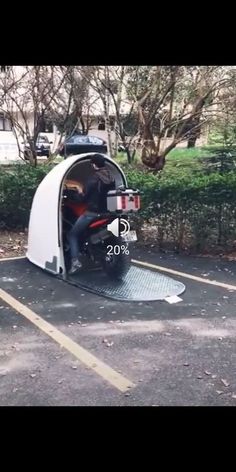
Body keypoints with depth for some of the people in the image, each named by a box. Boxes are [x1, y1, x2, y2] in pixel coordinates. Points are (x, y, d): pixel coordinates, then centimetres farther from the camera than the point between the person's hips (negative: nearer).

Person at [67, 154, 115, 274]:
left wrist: (76, 196, 8)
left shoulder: (94, 178, -17)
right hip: (107, 211, 8)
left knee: (72, 234, 5)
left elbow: (84, 197, -14)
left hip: (93, 212, -8)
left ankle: (75, 261, -8)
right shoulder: (111, 177, 6)